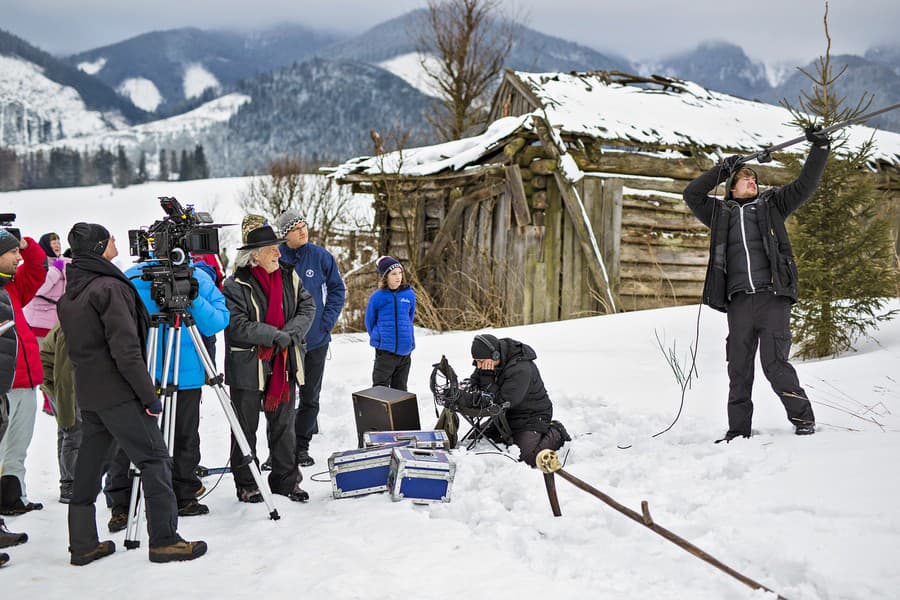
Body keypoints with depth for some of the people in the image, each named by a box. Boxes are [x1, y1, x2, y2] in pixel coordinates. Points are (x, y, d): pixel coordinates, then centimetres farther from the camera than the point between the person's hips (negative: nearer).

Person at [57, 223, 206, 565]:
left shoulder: (70, 292, 13)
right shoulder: (110, 287, -14)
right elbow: (125, 348, -20)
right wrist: (149, 394, -16)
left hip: (87, 393, 9)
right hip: (119, 393, -9)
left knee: (89, 463, 12)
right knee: (155, 460, -4)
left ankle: (83, 543, 16)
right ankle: (164, 540, -4)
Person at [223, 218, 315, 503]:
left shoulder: (289, 276, 4)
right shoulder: (236, 285, -14)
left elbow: (307, 307, 3)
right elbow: (238, 326, -20)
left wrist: (290, 333, -14)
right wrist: (277, 336, -21)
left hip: (284, 365, 5)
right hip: (248, 367, -5)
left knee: (284, 424, 14)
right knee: (246, 427, 6)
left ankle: (286, 479, 26)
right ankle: (246, 484, 18)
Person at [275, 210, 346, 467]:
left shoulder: (320, 256, -2)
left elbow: (337, 289, 5)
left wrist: (327, 321, -5)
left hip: (316, 339, 2)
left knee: (310, 397, 9)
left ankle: (301, 446, 21)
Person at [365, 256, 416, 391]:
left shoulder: (409, 295, 2)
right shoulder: (377, 297, -7)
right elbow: (369, 322, 5)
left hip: (405, 351, 3)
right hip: (384, 351, -3)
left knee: (400, 389, 13)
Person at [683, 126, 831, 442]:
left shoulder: (772, 204, 18)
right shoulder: (721, 212, 21)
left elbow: (805, 184, 12)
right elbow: (691, 194, 13)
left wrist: (819, 148, 5)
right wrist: (722, 170, 10)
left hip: (773, 297, -2)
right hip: (739, 300, 2)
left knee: (774, 364, -11)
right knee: (739, 369, 4)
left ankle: (803, 418, 2)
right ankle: (738, 429, 14)